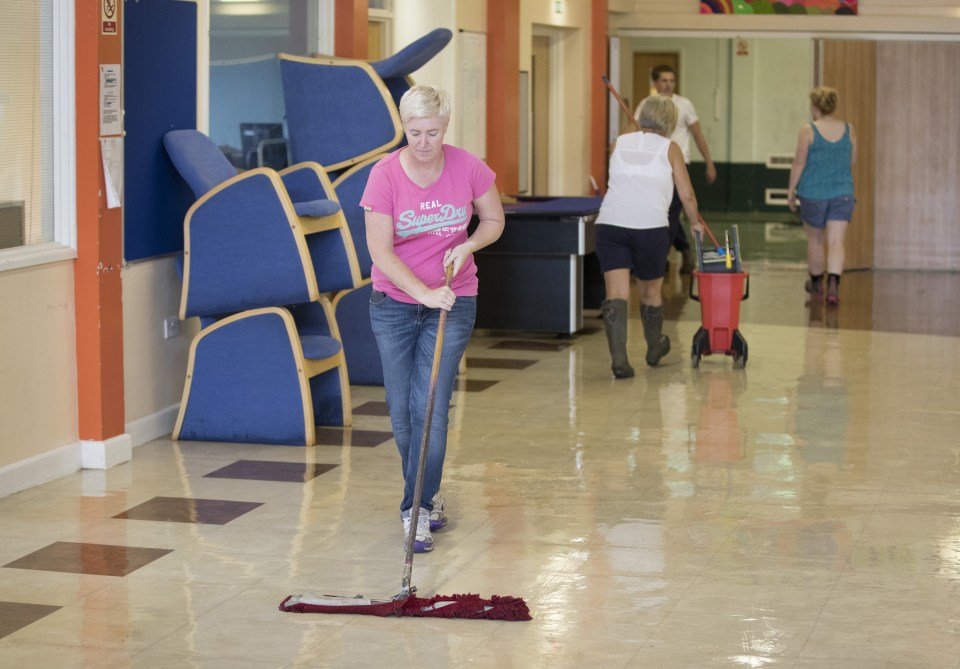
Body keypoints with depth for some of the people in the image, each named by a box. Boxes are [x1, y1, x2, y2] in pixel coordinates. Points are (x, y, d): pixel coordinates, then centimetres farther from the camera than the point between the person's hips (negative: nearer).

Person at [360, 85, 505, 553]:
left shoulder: (468, 168, -9)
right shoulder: (384, 175, -13)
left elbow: (494, 220, 7)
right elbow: (380, 251, -15)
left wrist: (468, 245, -13)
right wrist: (425, 292, -26)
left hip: (452, 303, -1)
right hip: (393, 303, 1)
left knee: (430, 407, -8)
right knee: (401, 409, 5)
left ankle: (417, 512, -2)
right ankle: (429, 492, 27)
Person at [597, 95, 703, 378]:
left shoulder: (620, 142, 16)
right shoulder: (669, 148, 7)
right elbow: (687, 195, 7)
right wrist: (695, 222, 24)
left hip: (611, 223, 2)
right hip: (650, 226, -1)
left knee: (616, 294, -4)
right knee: (651, 291, 18)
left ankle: (618, 359, -17)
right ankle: (655, 348, 40)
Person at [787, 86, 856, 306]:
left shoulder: (808, 131, -9)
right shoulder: (848, 130, 2)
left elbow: (799, 163, -8)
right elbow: (852, 162, 11)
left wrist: (791, 190, 1)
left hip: (813, 193, -2)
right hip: (843, 193, 2)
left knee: (815, 240, 16)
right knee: (836, 241, -3)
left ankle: (816, 284, 32)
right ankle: (833, 284, -22)